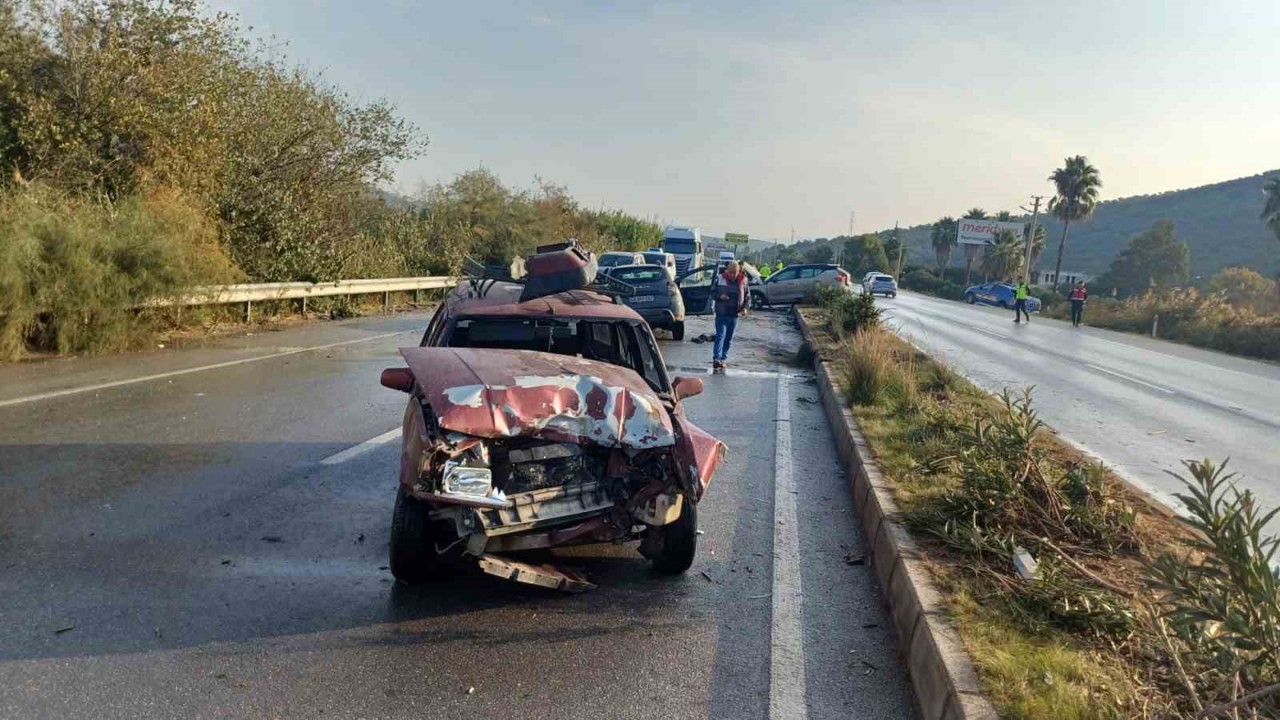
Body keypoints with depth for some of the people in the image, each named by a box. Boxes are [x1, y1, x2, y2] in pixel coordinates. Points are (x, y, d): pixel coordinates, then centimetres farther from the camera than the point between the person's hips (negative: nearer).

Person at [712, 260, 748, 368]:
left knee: (729, 338, 8)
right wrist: (720, 296, -18)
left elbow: (747, 297, 10)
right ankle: (716, 358, -21)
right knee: (720, 335, -14)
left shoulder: (743, 281, 2)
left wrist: (745, 307, -7)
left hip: (734, 314, 3)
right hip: (722, 314, -3)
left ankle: (723, 358, 17)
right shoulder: (721, 279, -4)